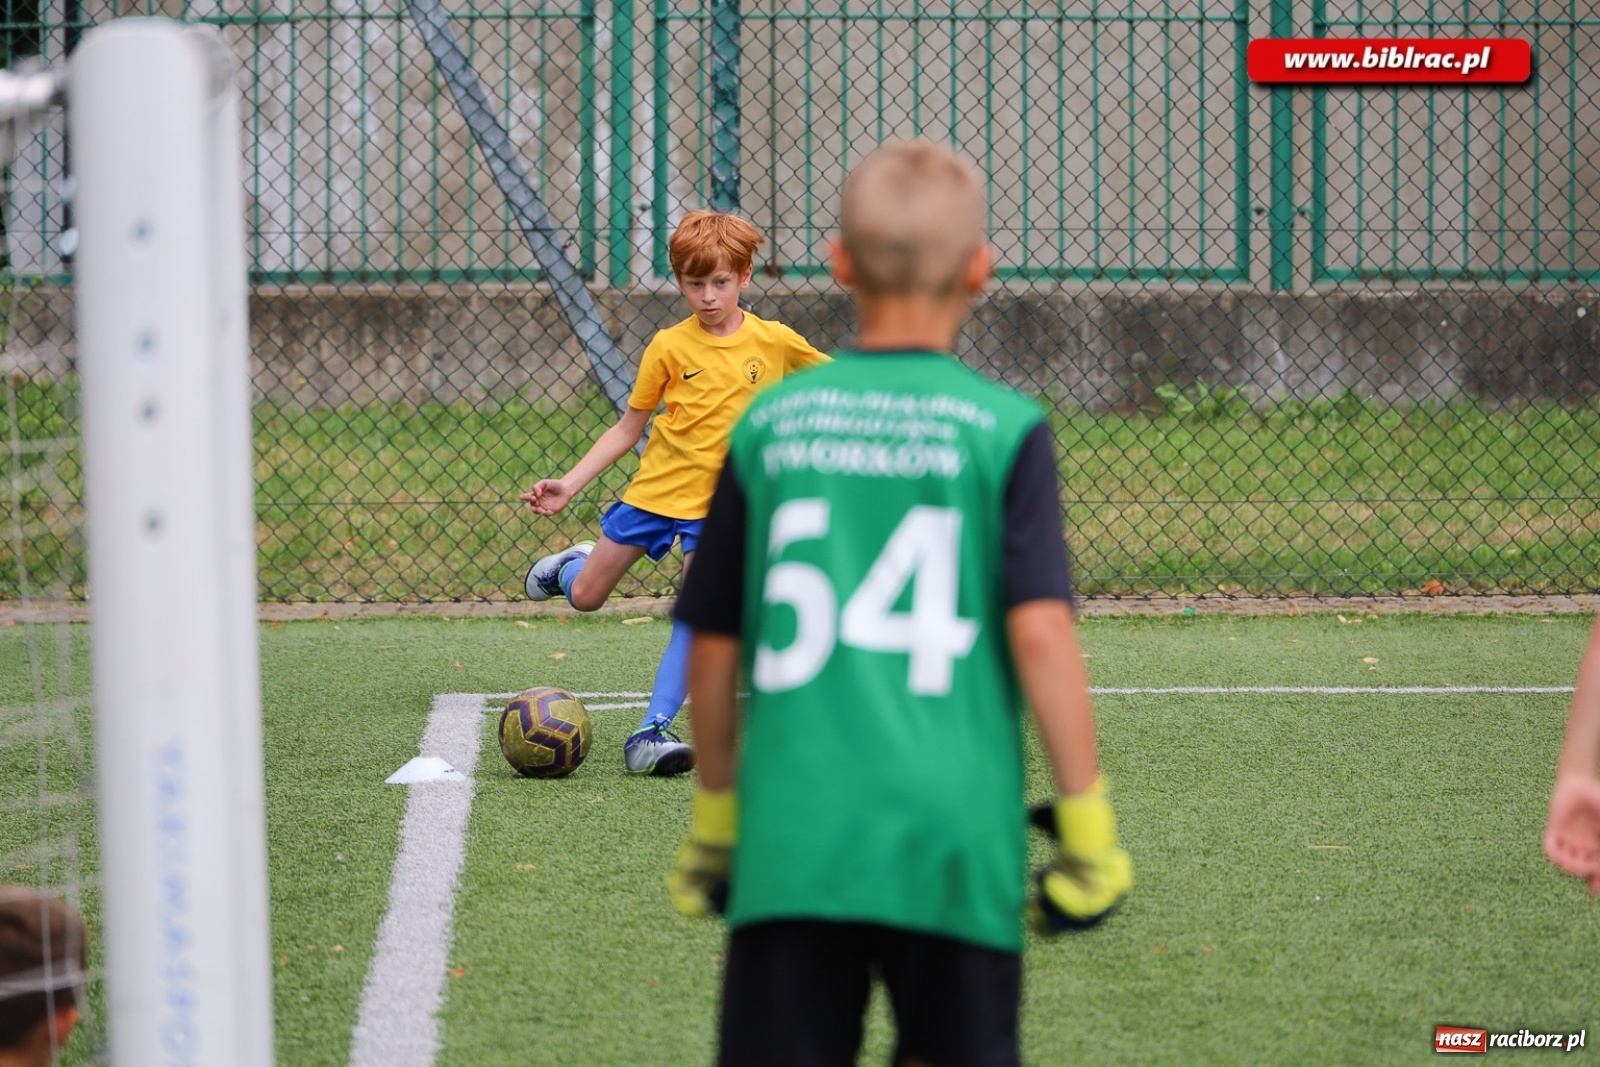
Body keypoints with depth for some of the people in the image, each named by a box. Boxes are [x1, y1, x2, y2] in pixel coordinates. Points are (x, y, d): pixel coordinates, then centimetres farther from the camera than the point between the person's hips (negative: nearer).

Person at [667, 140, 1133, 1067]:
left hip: (793, 841, 2)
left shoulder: (769, 426, 7)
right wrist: (1088, 817, -4)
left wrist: (715, 813, 23)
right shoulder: (1004, 431, -1)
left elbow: (713, 651, 11)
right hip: (955, 846, -1)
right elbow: (1040, 632, -10)